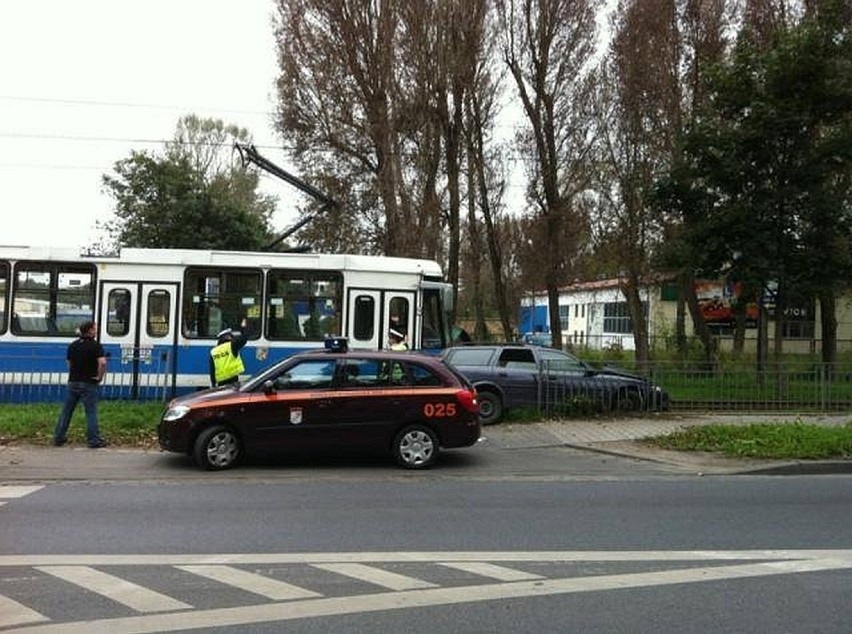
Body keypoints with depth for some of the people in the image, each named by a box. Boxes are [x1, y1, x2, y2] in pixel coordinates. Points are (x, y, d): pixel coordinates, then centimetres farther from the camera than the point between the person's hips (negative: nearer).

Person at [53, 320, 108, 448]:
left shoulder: (72, 345, 10)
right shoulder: (95, 345, -11)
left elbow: (69, 363, 16)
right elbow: (102, 362, -24)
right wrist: (100, 376, -12)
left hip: (73, 382, 6)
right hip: (88, 383, -6)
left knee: (66, 411, 12)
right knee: (91, 412, -1)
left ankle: (59, 438, 18)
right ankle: (94, 440, 1)